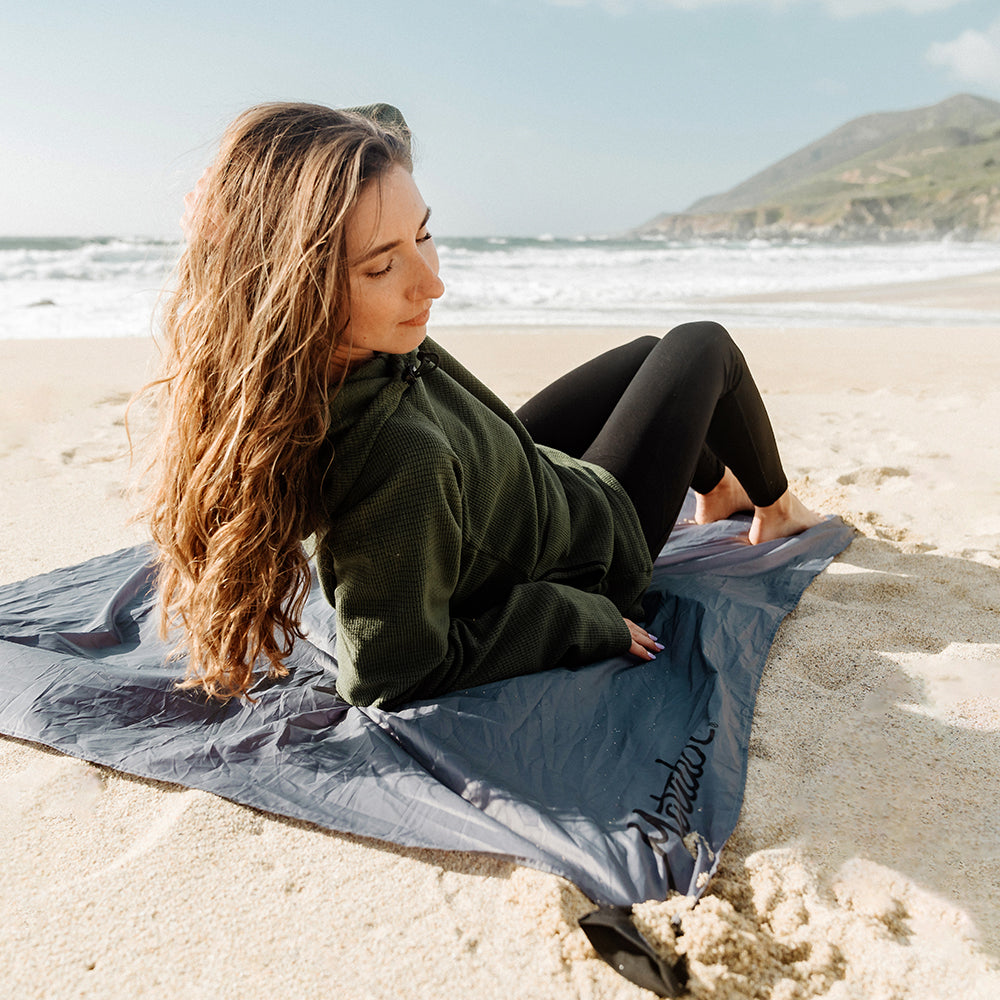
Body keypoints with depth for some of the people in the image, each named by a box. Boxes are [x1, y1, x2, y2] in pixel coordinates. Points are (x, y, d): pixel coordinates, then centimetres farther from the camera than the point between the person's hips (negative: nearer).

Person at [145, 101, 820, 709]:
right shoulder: (402, 460, -47)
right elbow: (395, 675, -34)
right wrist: (588, 623, -26)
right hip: (590, 546, -7)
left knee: (646, 356, 27)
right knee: (703, 345, 9)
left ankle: (718, 490, 55)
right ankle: (776, 507, 40)